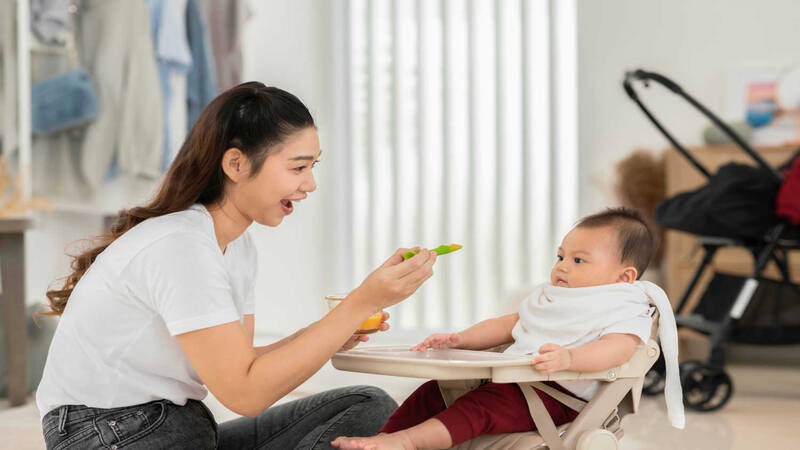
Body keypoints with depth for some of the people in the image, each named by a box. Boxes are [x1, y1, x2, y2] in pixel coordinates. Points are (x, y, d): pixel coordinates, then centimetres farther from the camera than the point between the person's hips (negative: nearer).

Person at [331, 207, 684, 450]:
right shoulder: (546, 298, 25)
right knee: (434, 389, -3)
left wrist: (569, 357, -42)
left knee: (482, 404, -32)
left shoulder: (626, 310, -4)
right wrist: (459, 340, 14)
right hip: (508, 378, 9)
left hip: (557, 394, -9)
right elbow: (508, 324, 30)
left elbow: (618, 347, -24)